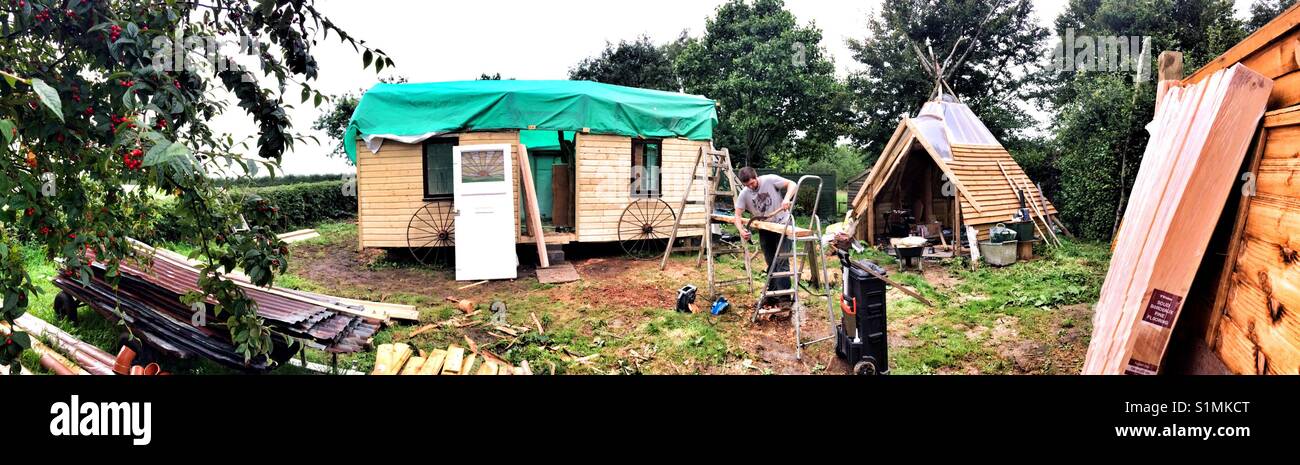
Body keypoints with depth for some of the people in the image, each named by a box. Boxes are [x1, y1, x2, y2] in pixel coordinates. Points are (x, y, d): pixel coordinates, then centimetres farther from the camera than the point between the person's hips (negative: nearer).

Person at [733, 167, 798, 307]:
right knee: (771, 263, 11)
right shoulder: (744, 194, -7)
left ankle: (785, 297, -12)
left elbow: (792, 185, -14)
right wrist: (741, 230, -30)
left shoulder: (770, 180, -16)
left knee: (781, 261, -12)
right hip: (765, 229, 4)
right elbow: (737, 215, -11)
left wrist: (787, 198, -32)